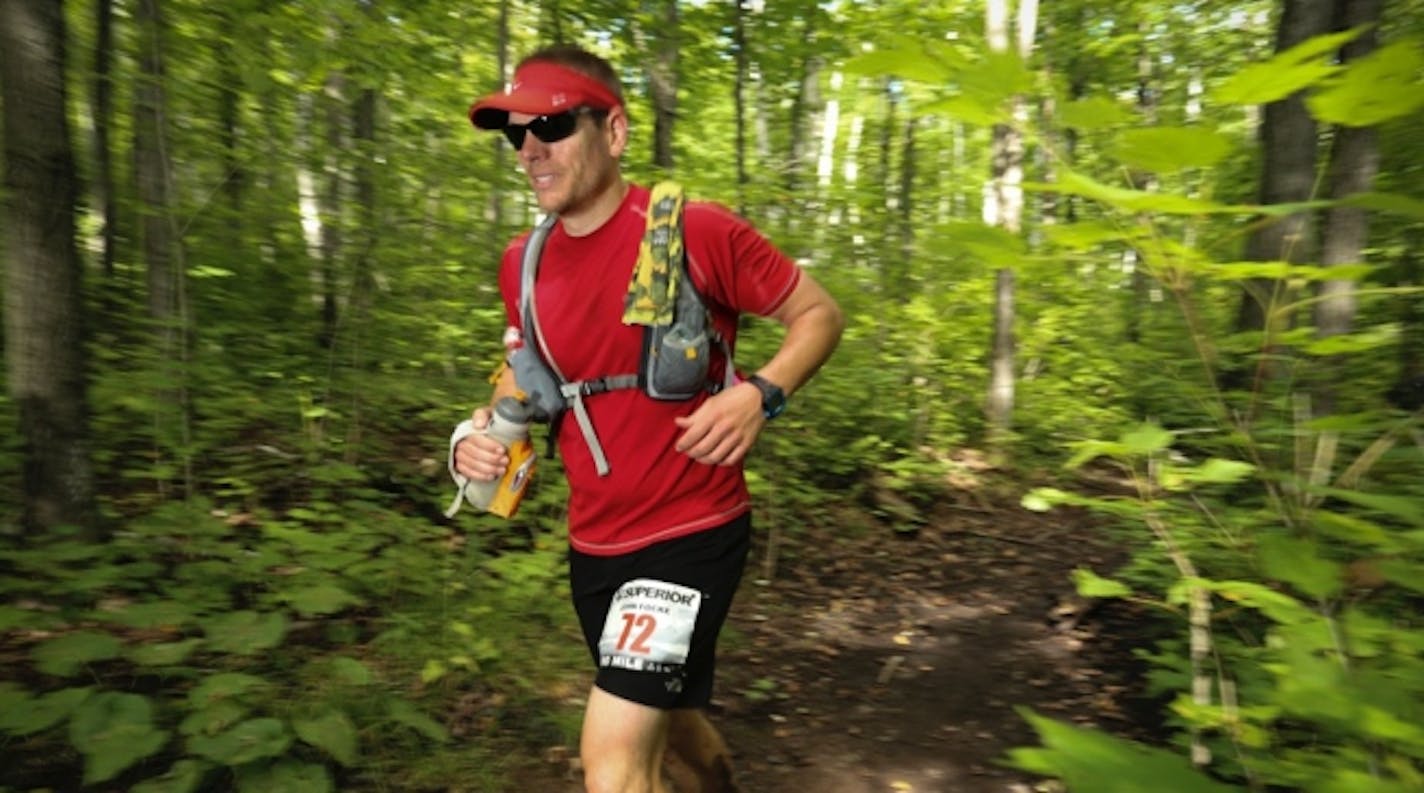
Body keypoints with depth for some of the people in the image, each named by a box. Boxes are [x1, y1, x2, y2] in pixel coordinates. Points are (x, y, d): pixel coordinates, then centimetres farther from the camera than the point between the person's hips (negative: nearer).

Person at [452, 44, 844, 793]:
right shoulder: (522, 263, 1)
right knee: (666, 717, 25)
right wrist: (482, 432, -2)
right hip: (594, 545, 6)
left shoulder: (697, 230, -15)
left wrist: (760, 393, -23)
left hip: (692, 533, -6)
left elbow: (820, 314, -6)